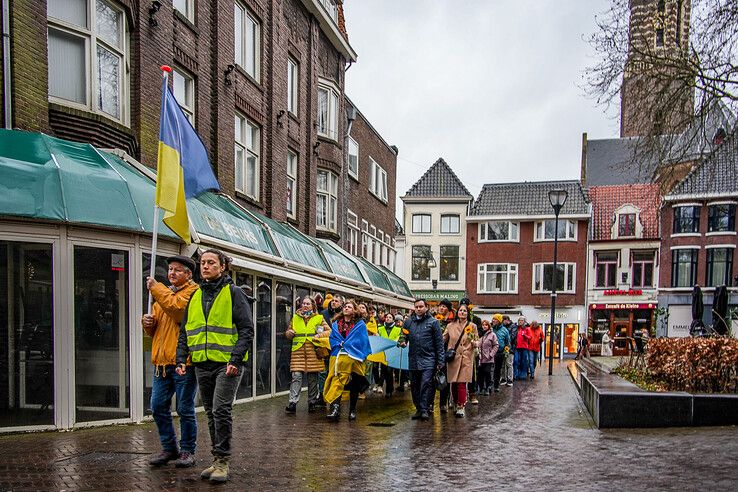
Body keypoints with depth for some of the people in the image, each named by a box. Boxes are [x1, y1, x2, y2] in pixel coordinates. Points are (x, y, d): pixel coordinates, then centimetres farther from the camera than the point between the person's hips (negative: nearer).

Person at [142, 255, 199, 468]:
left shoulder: (192, 291, -4)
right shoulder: (163, 292, 20)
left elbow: (176, 307, -24)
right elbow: (155, 330, 25)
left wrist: (156, 288, -12)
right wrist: (148, 324, 1)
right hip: (162, 362, 8)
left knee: (185, 410, 1)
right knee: (158, 407, 10)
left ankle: (187, 451, 14)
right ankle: (169, 448, 24)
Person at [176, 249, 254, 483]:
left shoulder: (233, 293, -3)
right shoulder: (195, 296, 14)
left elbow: (246, 329, -8)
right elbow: (185, 331, 18)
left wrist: (235, 359, -17)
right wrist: (181, 358, 4)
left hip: (227, 363, -6)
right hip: (202, 365, 6)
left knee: (221, 411, -11)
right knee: (211, 414, 11)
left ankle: (222, 461, 0)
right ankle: (217, 461, 21)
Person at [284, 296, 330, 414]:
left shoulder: (319, 318, 10)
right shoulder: (295, 318, 16)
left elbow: (329, 331, 7)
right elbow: (288, 333, 23)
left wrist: (320, 335, -9)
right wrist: (289, 333, 1)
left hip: (313, 351, 0)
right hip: (298, 351, 1)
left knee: (313, 378, 5)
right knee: (296, 376, -10)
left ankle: (312, 403, 16)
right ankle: (292, 403, -11)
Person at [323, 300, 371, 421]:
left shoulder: (360, 324, 5)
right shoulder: (336, 324, 14)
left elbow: (364, 341, 2)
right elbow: (332, 339, 12)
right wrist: (339, 344, -5)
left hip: (354, 358, -1)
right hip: (338, 357, 1)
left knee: (354, 385, 6)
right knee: (337, 381, -14)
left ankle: (352, 410, 19)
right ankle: (335, 408, -22)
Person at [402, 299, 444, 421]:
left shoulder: (433, 322, 1)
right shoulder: (409, 322, 11)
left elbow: (439, 342, 0)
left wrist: (440, 361, -5)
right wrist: (402, 342, -2)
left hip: (428, 359, -4)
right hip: (413, 359, 4)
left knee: (426, 383, -13)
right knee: (414, 385, 9)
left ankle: (425, 409, -7)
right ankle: (418, 409, 19)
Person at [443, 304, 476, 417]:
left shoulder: (472, 326, 4)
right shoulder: (450, 326, 8)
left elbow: (476, 342, 8)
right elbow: (442, 340, 10)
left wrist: (472, 342, -14)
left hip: (466, 358, -2)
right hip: (452, 358, 2)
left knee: (461, 383, -9)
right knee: (453, 383, 4)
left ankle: (461, 407, 0)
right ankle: (456, 405, 21)